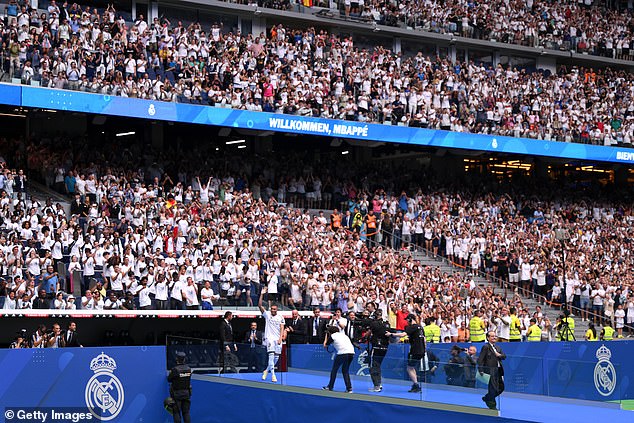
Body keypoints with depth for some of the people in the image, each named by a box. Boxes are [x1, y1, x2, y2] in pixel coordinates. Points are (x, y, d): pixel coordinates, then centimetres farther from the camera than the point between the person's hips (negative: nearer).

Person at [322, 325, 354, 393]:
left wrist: (326, 336, 36)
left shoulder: (332, 336, 10)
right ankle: (349, 388, 8)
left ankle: (330, 387, 19)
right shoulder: (343, 334, 27)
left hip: (342, 353, -6)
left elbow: (325, 346, 23)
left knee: (334, 369, 12)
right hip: (351, 353, 6)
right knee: (345, 371, 18)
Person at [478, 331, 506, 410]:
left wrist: (499, 355, -9)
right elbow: (480, 359, -13)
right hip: (490, 371, -8)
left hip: (498, 371, 8)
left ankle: (487, 398, 28)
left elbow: (504, 356, 14)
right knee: (493, 388, -3)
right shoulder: (485, 347, -7)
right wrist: (481, 371, -20)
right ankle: (492, 405, 11)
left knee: (501, 388, 11)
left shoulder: (497, 347, 18)